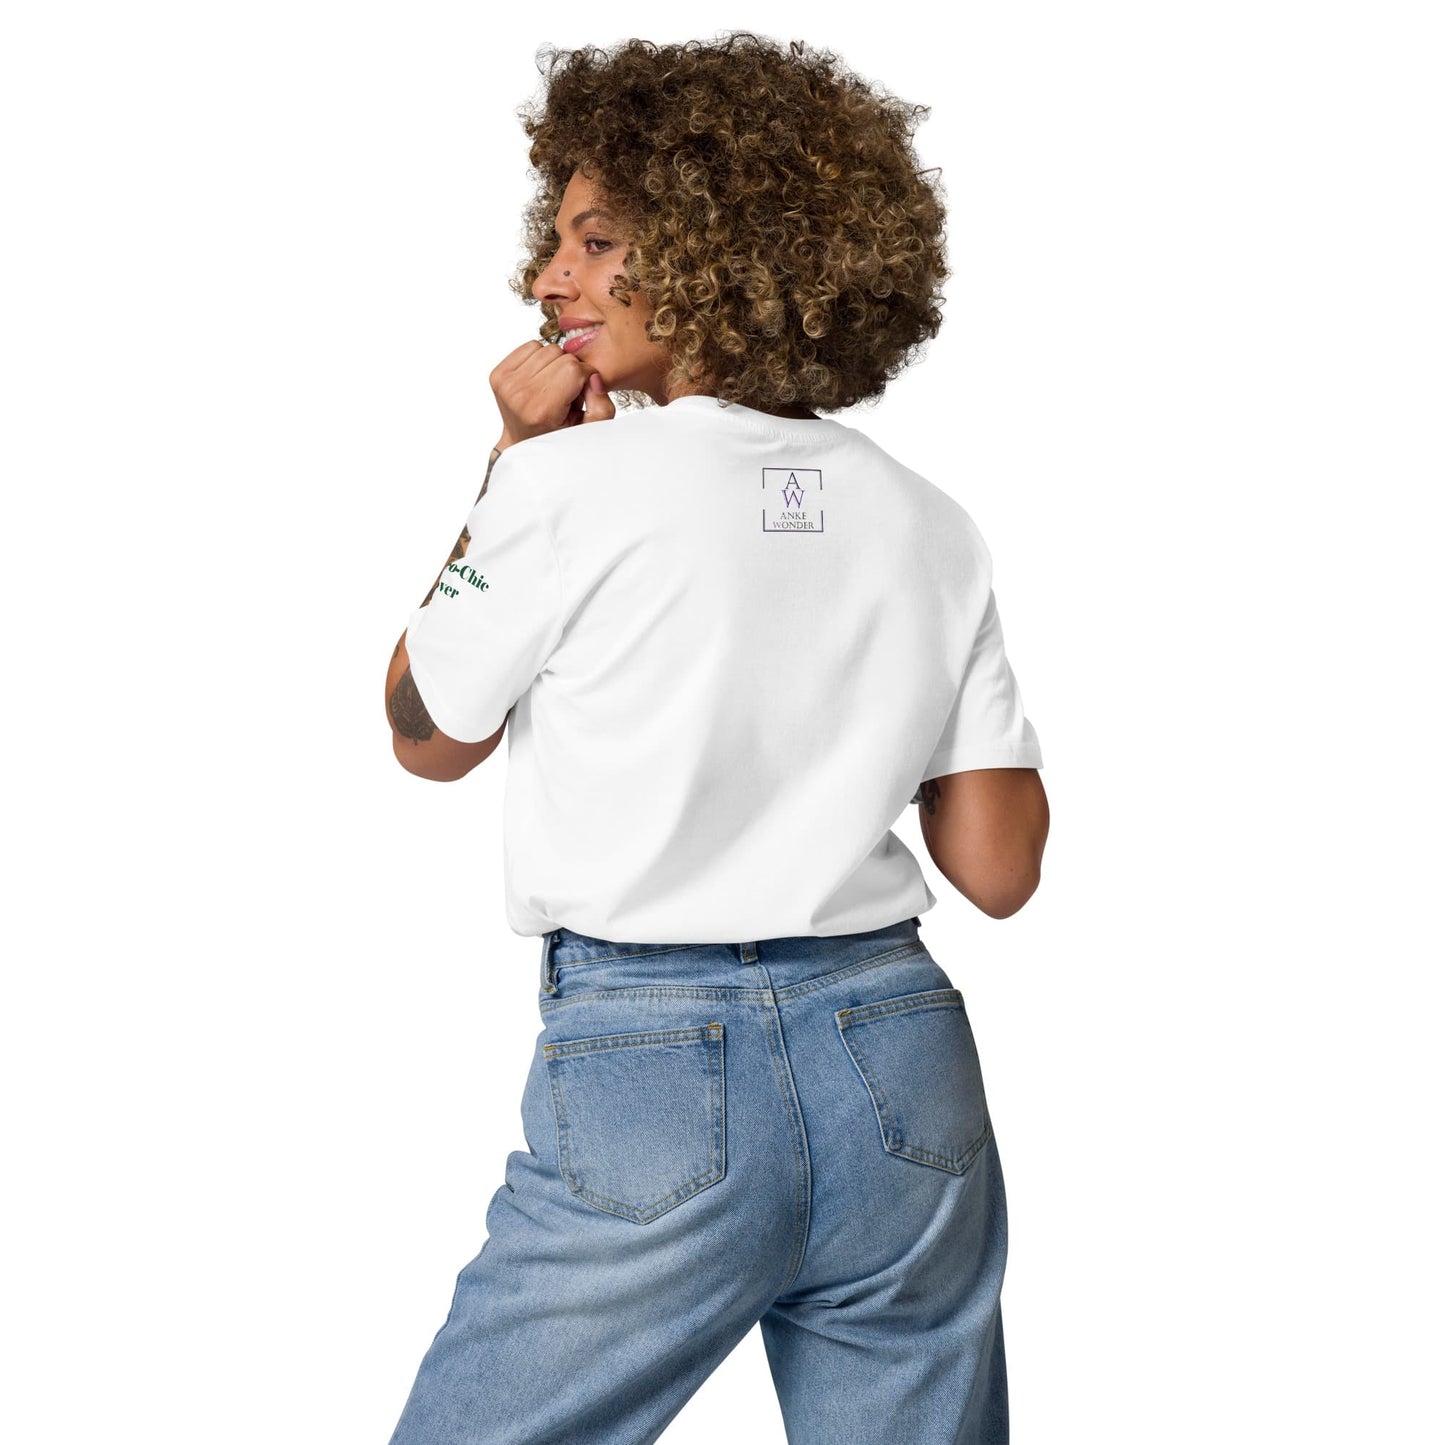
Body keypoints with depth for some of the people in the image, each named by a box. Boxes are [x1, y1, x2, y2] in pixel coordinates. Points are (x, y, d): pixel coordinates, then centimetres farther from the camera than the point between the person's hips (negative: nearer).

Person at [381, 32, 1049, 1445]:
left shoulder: (572, 486, -8)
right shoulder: (930, 522, 5)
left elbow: (424, 735, 7)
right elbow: (1000, 868, 6)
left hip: (652, 1076, -4)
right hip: (906, 1075, 5)